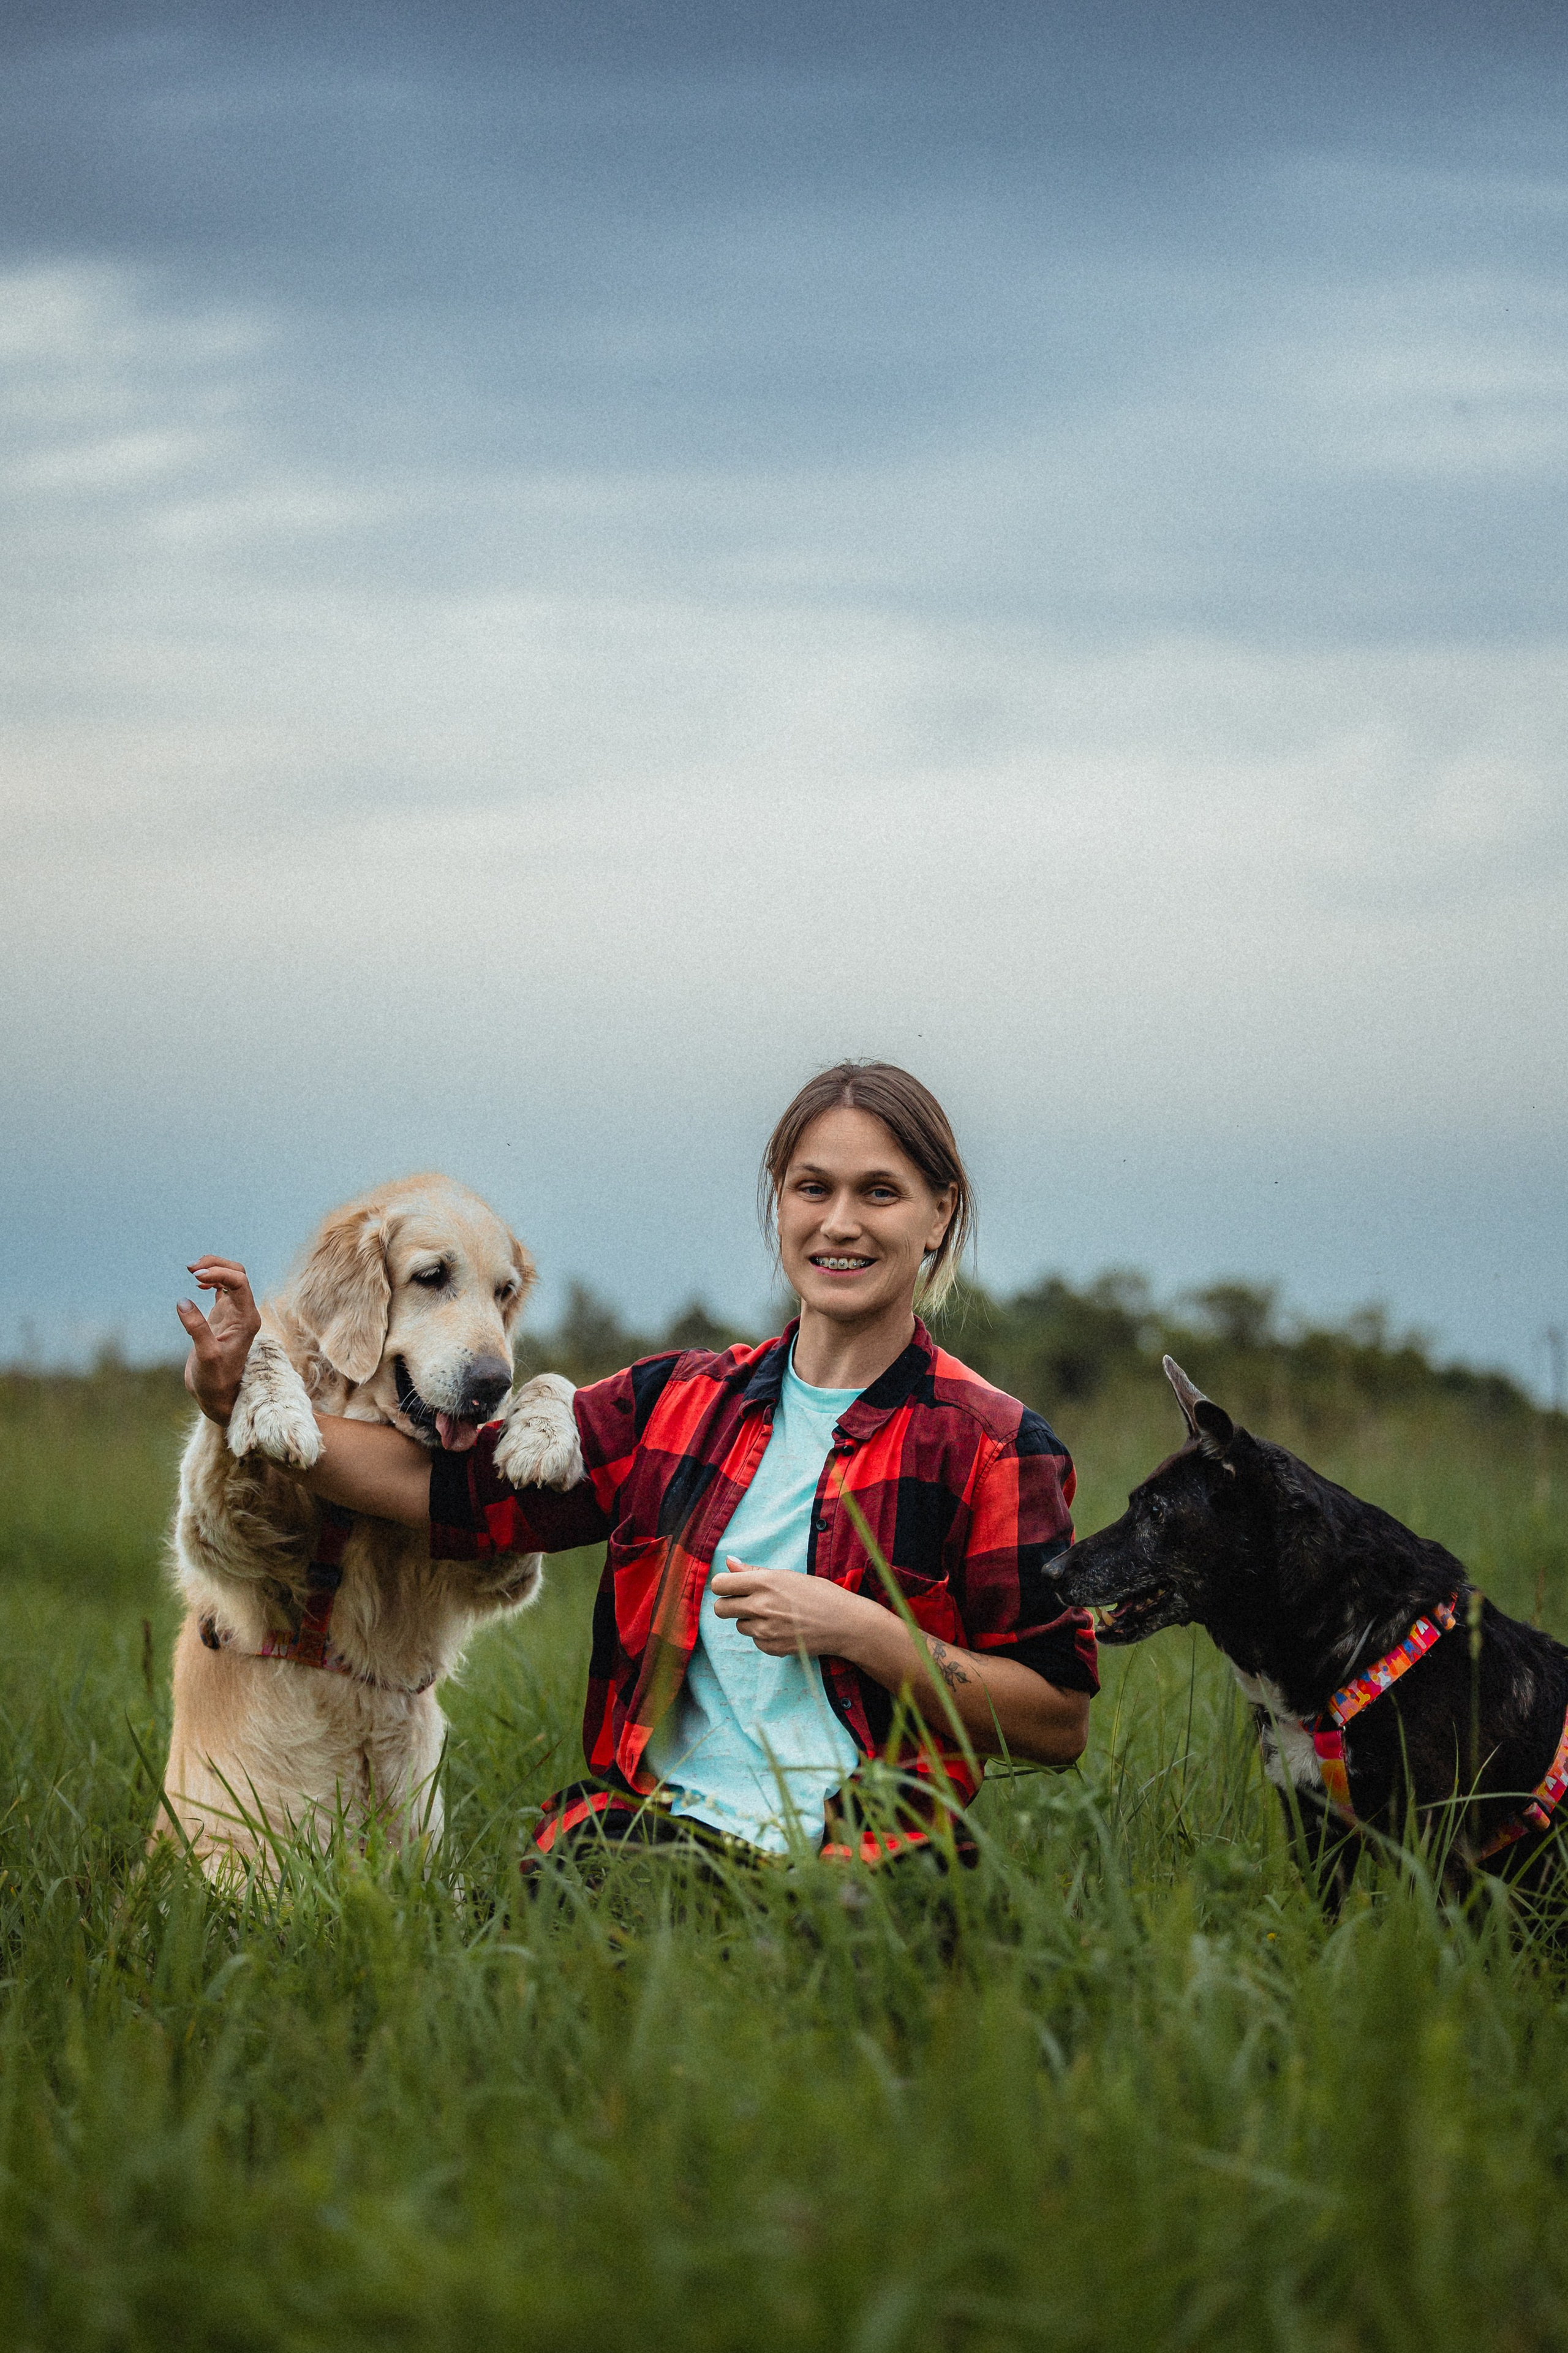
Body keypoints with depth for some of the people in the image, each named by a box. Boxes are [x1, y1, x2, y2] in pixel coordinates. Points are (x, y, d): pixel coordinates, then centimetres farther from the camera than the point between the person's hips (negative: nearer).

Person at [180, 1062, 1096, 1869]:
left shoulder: (992, 1445, 4)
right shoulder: (676, 1403, 17)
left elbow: (1061, 1724, 0)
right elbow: (439, 1484, 17)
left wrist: (856, 1631, -10)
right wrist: (241, 1397, 7)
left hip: (863, 1856, -2)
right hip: (651, 1830, 3)